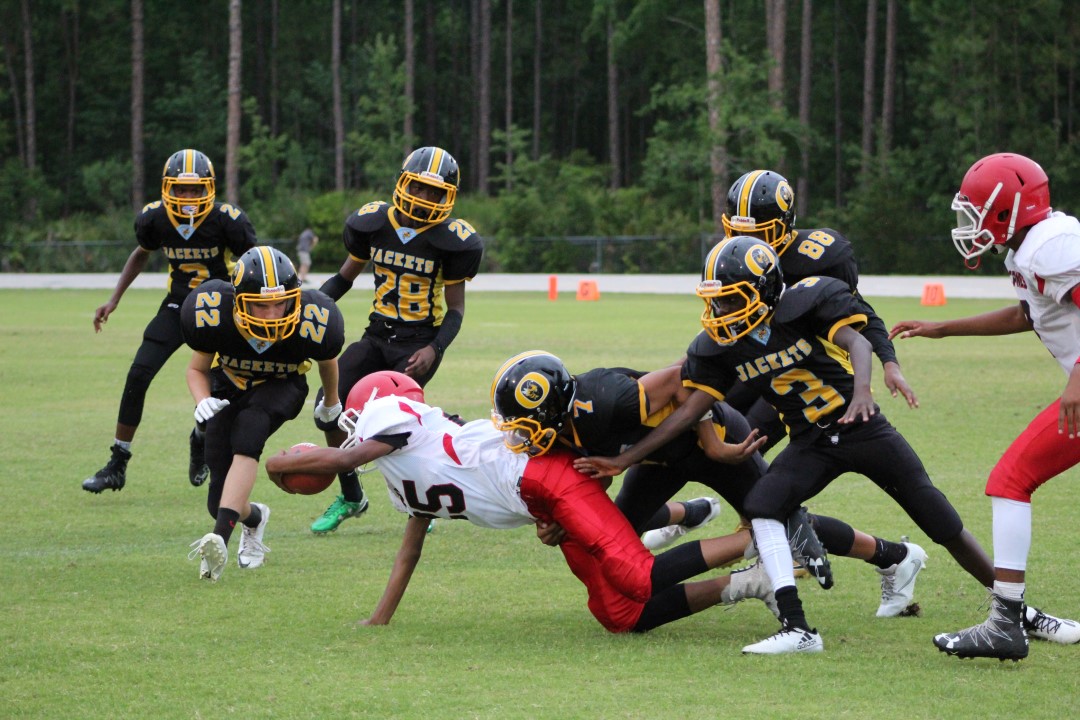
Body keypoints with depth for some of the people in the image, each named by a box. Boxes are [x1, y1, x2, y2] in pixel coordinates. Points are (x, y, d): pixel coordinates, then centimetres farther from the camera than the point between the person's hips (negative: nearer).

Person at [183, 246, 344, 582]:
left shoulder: (311, 326, -32)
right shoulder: (212, 316, -31)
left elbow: (327, 361, -5)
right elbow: (197, 369, -9)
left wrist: (331, 401, 15)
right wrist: (202, 401, -32)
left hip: (281, 387, -1)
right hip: (229, 385, 2)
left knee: (248, 429, -37)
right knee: (219, 500, -5)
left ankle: (221, 537, -44)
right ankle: (253, 517, 34)